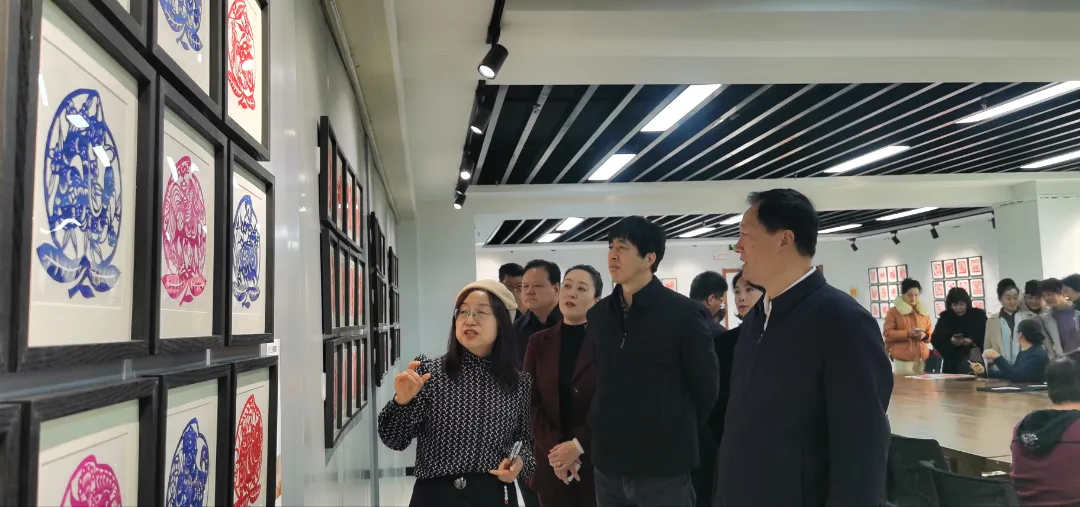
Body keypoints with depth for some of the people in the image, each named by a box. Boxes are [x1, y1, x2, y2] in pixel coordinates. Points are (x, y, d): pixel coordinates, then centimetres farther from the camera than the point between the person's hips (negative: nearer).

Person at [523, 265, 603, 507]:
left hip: (597, 461, -2)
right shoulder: (539, 342, 6)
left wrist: (578, 445, -13)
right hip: (550, 462, 3)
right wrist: (553, 448, -9)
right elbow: (530, 402, 2)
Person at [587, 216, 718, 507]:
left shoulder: (684, 313, -9)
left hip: (664, 466, -4)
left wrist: (677, 436, 6)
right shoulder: (597, 315, 5)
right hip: (608, 464, 5)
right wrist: (607, 431, 10)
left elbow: (705, 387, -2)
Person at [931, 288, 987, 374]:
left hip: (975, 361, -1)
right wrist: (950, 341, -19)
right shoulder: (945, 317, 3)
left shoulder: (979, 315, 1)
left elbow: (986, 337, -2)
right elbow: (935, 340, -1)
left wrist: (972, 341, -19)